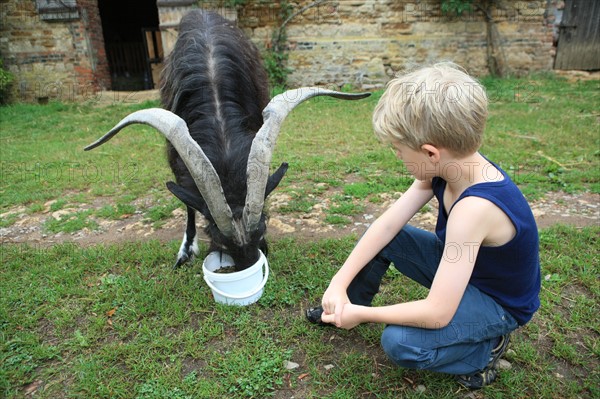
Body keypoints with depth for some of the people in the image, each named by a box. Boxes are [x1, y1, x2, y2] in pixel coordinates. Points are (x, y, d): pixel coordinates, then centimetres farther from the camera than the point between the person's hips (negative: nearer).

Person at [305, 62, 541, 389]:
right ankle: (349, 305, 17)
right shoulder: (450, 166, -16)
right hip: (459, 265, 7)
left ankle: (485, 349, 0)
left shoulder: (474, 207, -40)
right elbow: (387, 224, -13)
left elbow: (437, 314, -36)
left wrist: (361, 315, -22)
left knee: (400, 343, -27)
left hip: (497, 303, -7)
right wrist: (339, 283, -19)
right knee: (379, 237, -4)